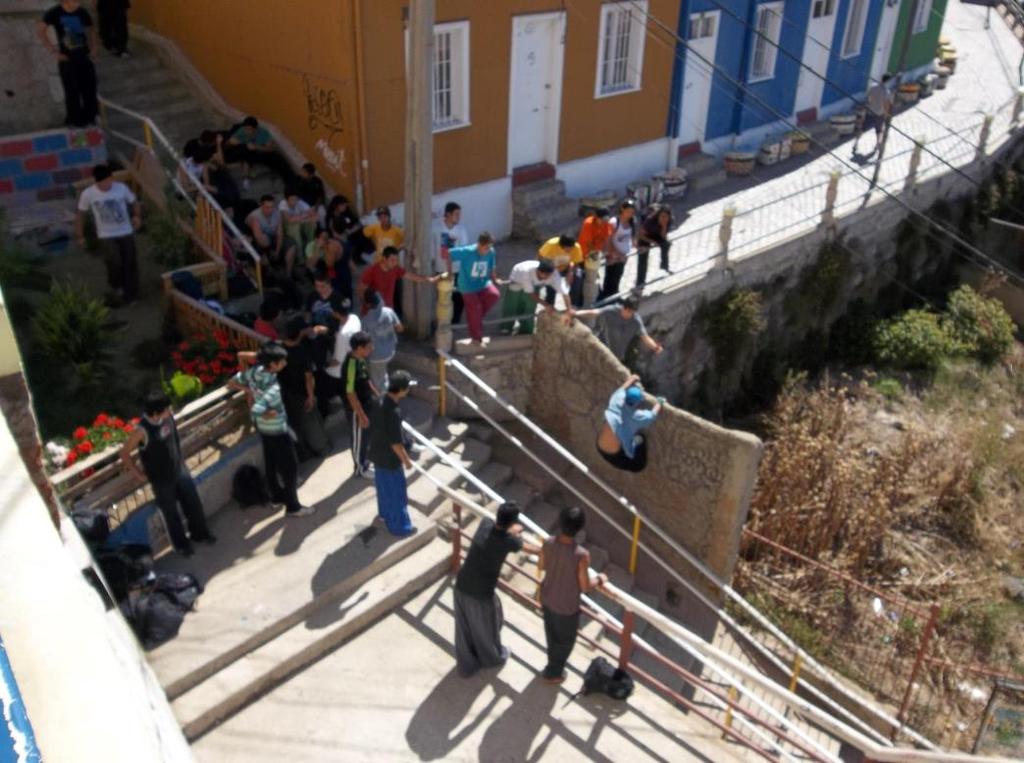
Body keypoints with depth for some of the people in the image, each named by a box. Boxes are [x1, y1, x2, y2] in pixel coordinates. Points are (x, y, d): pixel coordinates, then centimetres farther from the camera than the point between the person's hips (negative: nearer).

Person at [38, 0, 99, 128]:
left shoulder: (82, 13, -1)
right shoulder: (55, 13, -10)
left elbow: (91, 30, 15)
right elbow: (40, 30, -5)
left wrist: (93, 49, 3)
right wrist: (53, 50, -9)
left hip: (84, 56, 4)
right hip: (67, 58, -3)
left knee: (90, 89, 9)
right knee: (72, 91, 3)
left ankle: (89, 117, 26)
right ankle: (75, 121, 16)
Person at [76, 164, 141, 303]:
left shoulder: (122, 188, -11)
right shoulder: (88, 194, -13)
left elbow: (134, 203, 5)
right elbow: (80, 214, 0)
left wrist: (137, 216, -15)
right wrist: (80, 236, 2)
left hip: (126, 232, 2)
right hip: (107, 235, -2)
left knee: (130, 263, 6)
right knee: (115, 262, -14)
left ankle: (131, 293, 23)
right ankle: (117, 286, 17)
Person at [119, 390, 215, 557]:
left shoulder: (168, 415, -14)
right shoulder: (142, 431, -31)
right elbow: (124, 453, -19)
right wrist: (140, 474, -10)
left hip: (180, 469, 5)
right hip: (161, 479, -5)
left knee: (193, 503, 20)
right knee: (171, 512, 16)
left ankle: (200, 533, 45)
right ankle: (181, 543, 39)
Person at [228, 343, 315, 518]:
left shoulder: (254, 371, -11)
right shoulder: (273, 388, -35)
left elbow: (231, 383, -1)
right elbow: (256, 410, -41)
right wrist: (268, 414, -22)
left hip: (263, 427, 8)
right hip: (276, 429, -8)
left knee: (271, 462, 24)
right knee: (290, 467, 6)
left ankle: (277, 495, 42)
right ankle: (292, 506, 15)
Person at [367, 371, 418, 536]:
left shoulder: (380, 403, -4)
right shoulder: (394, 411, -31)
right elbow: (395, 442, -26)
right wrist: (406, 460, -12)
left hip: (377, 453, 9)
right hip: (389, 459, -8)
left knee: (383, 486, 28)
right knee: (396, 492, 8)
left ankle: (385, 513, 48)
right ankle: (399, 526, 21)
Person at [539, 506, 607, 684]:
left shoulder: (548, 543, -22)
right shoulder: (581, 555, -37)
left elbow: (542, 566, -3)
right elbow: (585, 587, -23)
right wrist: (600, 580, -3)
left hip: (547, 597, 5)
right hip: (566, 606, -5)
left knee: (552, 631, 32)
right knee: (566, 639, 25)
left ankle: (554, 660, 59)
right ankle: (553, 673, 46)